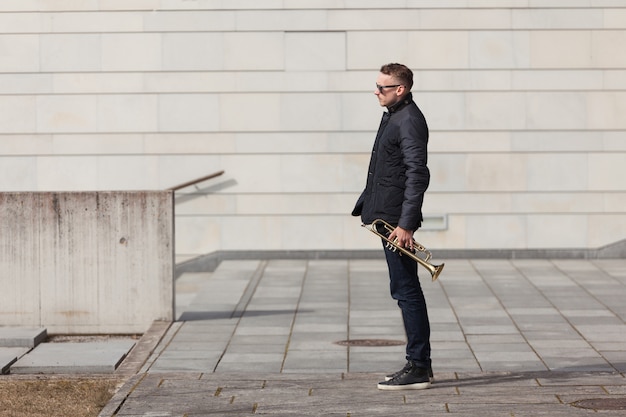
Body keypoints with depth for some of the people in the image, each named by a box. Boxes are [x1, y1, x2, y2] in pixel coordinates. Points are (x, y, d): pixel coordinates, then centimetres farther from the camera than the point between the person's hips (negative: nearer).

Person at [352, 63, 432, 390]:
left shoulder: (409, 121, -16)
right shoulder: (393, 116, 16)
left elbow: (417, 175, -22)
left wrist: (406, 224, -26)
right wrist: (367, 204, 22)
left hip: (398, 219, -11)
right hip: (388, 216, 11)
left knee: (405, 290, -7)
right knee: (405, 290, 14)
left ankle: (418, 369, -4)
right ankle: (419, 364, 20)